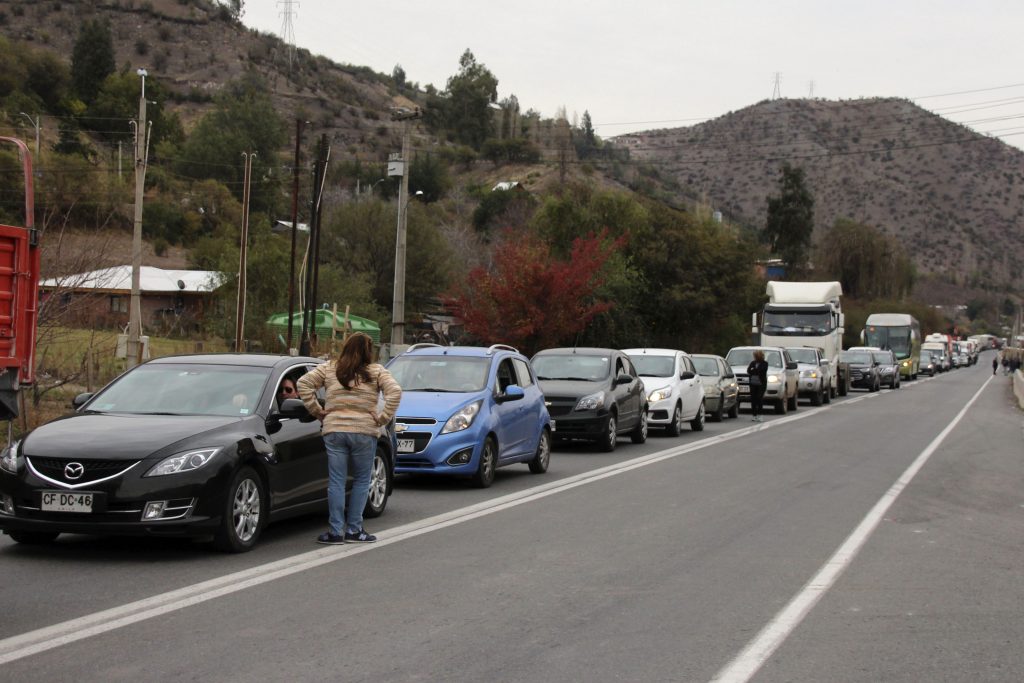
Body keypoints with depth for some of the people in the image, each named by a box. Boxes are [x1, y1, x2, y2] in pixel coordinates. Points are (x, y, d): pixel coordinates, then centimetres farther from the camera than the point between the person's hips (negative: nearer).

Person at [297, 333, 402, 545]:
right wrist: (383, 418, -4)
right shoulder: (376, 371, 2)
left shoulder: (329, 368, 8)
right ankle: (354, 530, 10)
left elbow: (303, 383, 3)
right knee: (361, 480, 11)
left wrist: (317, 411, 7)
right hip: (364, 431, -2)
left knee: (336, 482, 5)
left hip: (334, 430, 2)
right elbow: (395, 391, -9)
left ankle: (335, 531, 5)